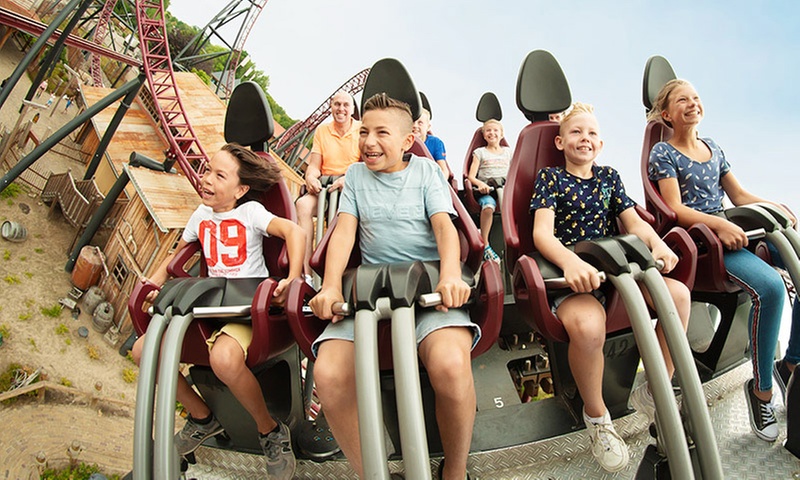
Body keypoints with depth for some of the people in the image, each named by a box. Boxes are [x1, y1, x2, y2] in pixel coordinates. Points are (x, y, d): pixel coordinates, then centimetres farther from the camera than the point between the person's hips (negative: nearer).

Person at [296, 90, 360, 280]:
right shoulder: (321, 131, 15)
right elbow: (314, 165, 11)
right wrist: (311, 176, -14)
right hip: (325, 186, 3)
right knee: (303, 203, -28)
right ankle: (306, 272, -32)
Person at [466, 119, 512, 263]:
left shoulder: (508, 151, 24)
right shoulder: (480, 152, 15)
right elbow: (471, 176, 6)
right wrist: (481, 184, -15)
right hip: (486, 191, -2)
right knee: (488, 204, -38)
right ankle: (485, 245, -29)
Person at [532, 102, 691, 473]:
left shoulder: (609, 177, 19)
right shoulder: (550, 177, 4)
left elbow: (634, 222, 11)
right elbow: (542, 232, -10)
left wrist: (657, 244, -13)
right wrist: (570, 261, -31)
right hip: (571, 274, -5)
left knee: (679, 294, -20)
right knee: (588, 325, -36)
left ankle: (654, 393, 1)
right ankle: (596, 417, -7)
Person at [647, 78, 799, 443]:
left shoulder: (712, 147, 21)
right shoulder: (663, 153, 1)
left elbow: (739, 195, 20)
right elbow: (676, 209, -10)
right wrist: (719, 225, -24)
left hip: (731, 229, 7)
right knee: (769, 286, -30)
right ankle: (761, 389, -14)